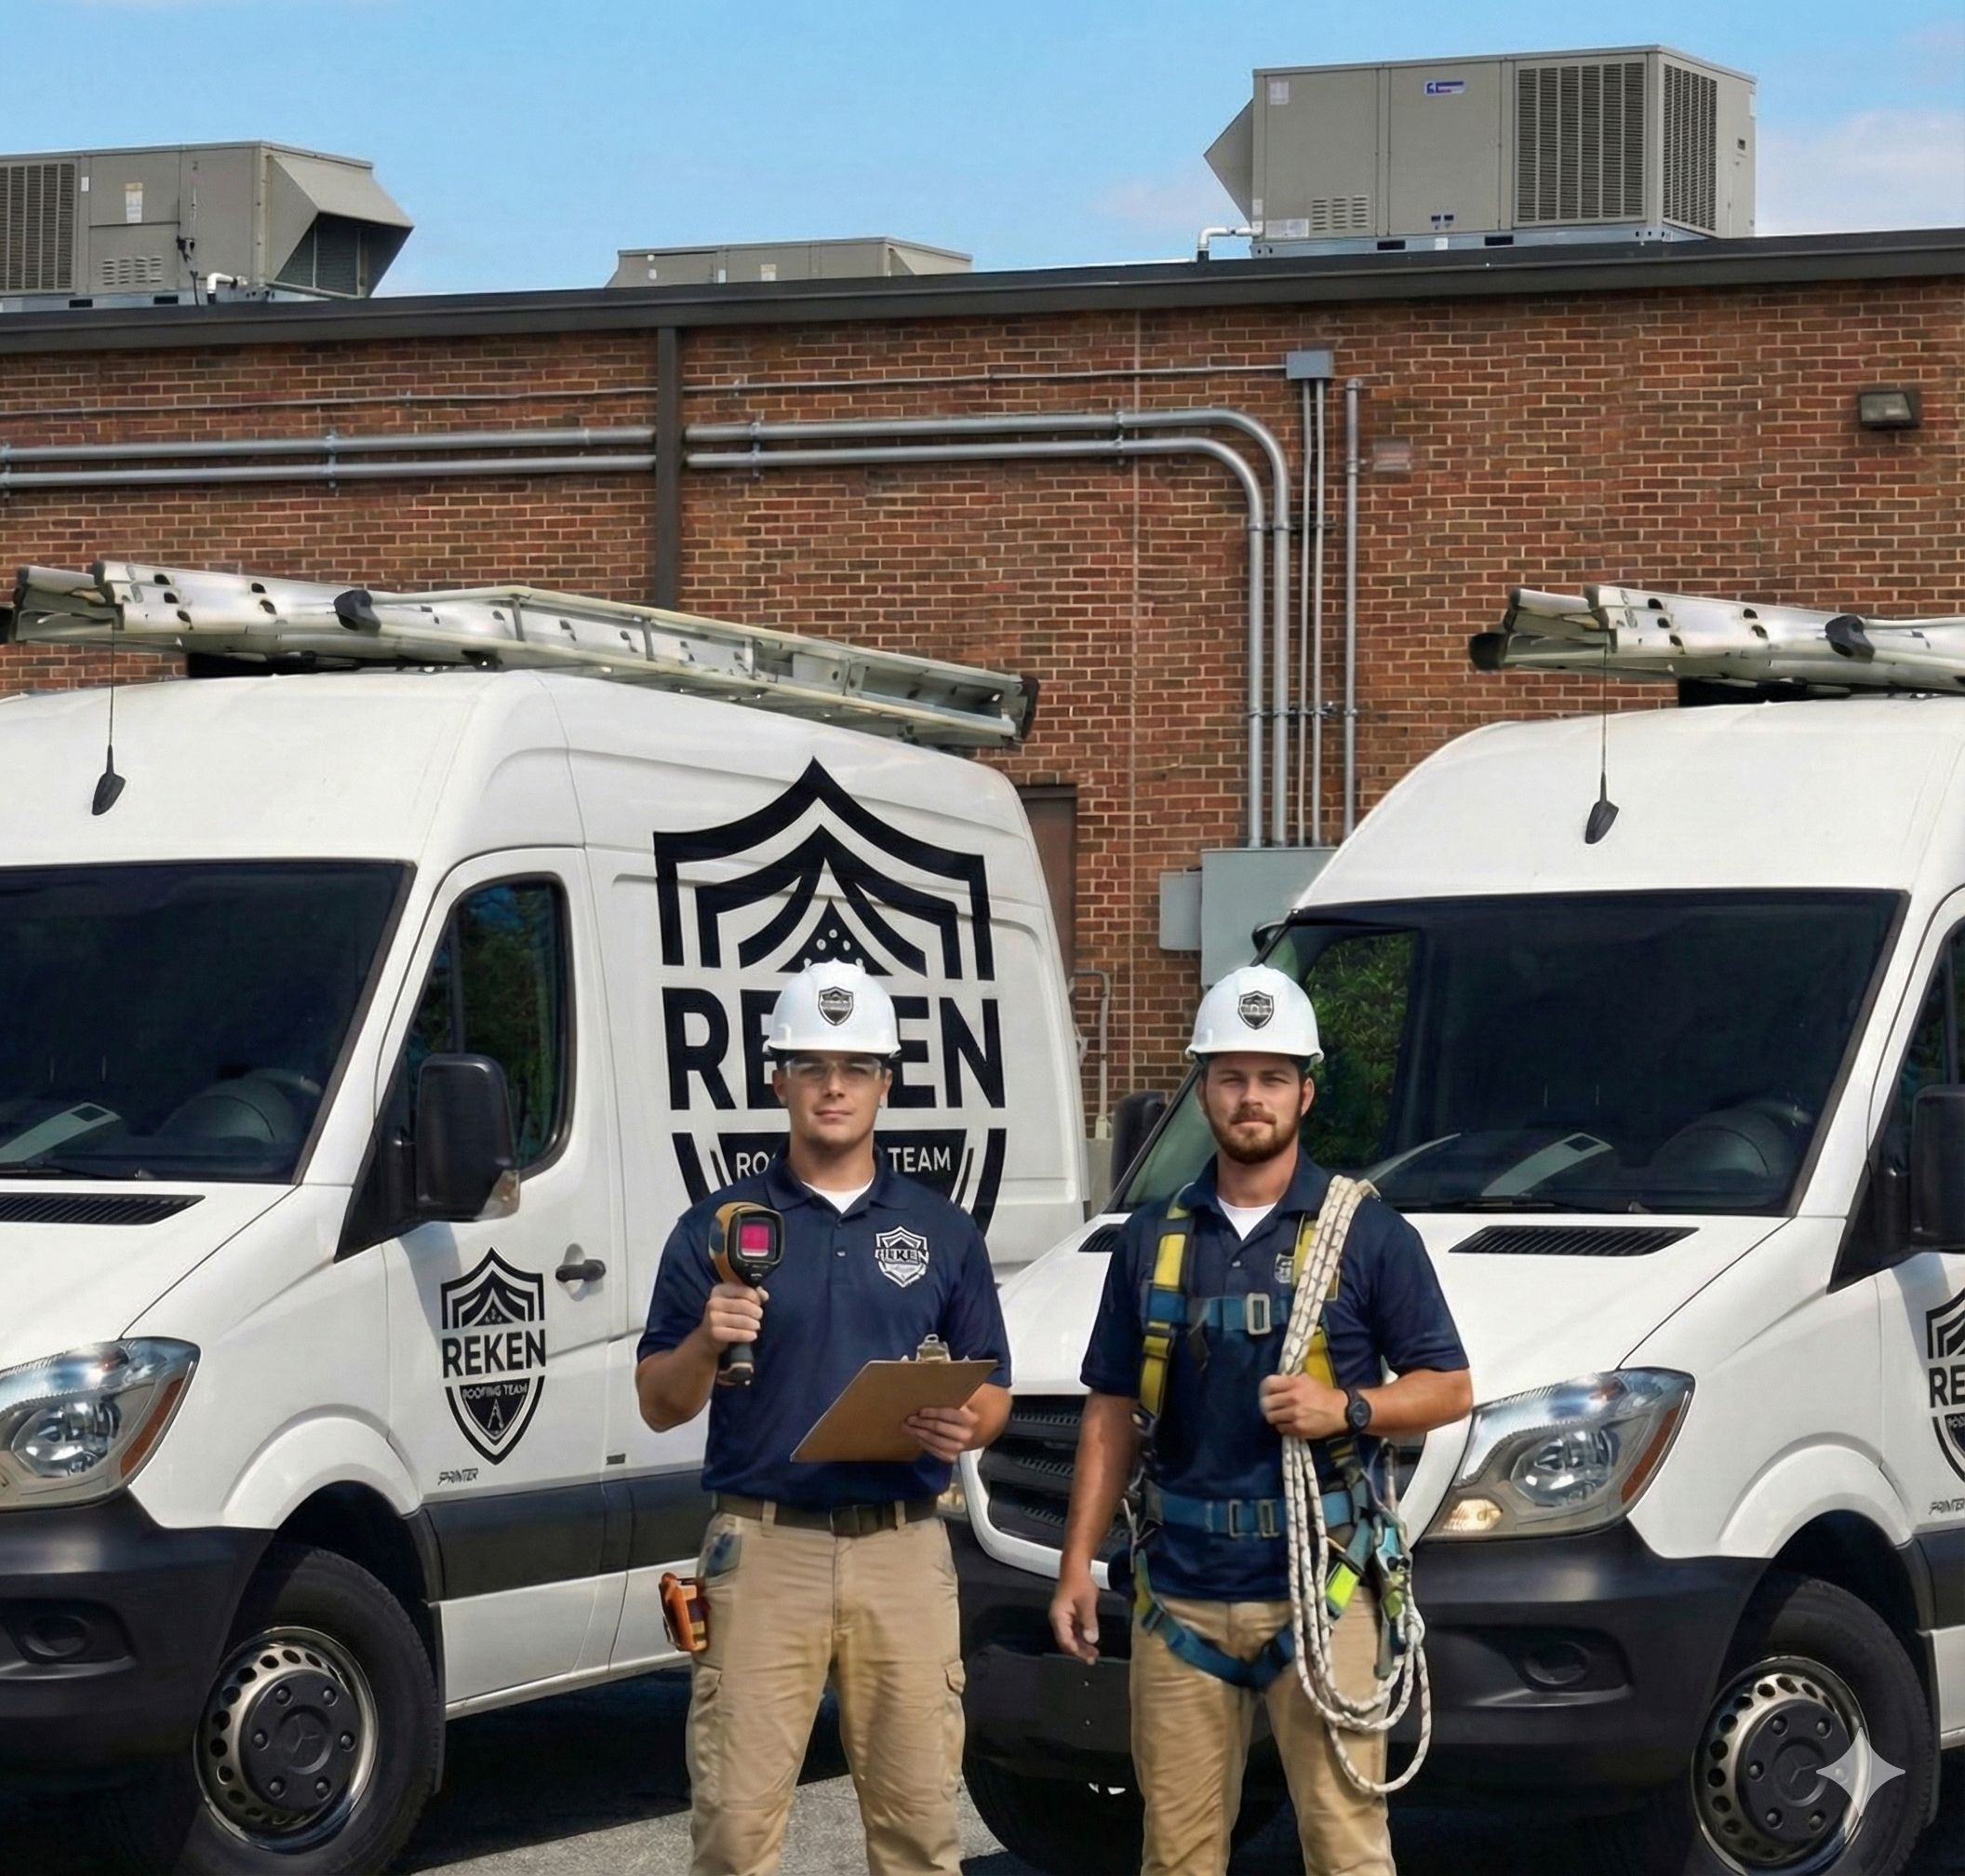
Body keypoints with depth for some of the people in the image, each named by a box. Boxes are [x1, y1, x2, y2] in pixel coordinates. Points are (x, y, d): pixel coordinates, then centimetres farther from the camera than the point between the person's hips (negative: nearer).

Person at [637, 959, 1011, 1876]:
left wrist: (963, 1425, -11)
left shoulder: (942, 1231, 10)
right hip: (763, 1549, -2)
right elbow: (659, 1406, 3)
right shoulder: (717, 1226, 4)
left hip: (904, 1552, 2)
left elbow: (992, 1393, 12)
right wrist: (705, 1343, -17)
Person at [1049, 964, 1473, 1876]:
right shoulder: (1153, 1238, 12)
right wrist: (1078, 1562, 8)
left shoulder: (1367, 1233, 2)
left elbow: (1449, 1387, 4)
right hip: (1179, 1588, 3)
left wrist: (1348, 1410, -14)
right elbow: (1112, 1414, 15)